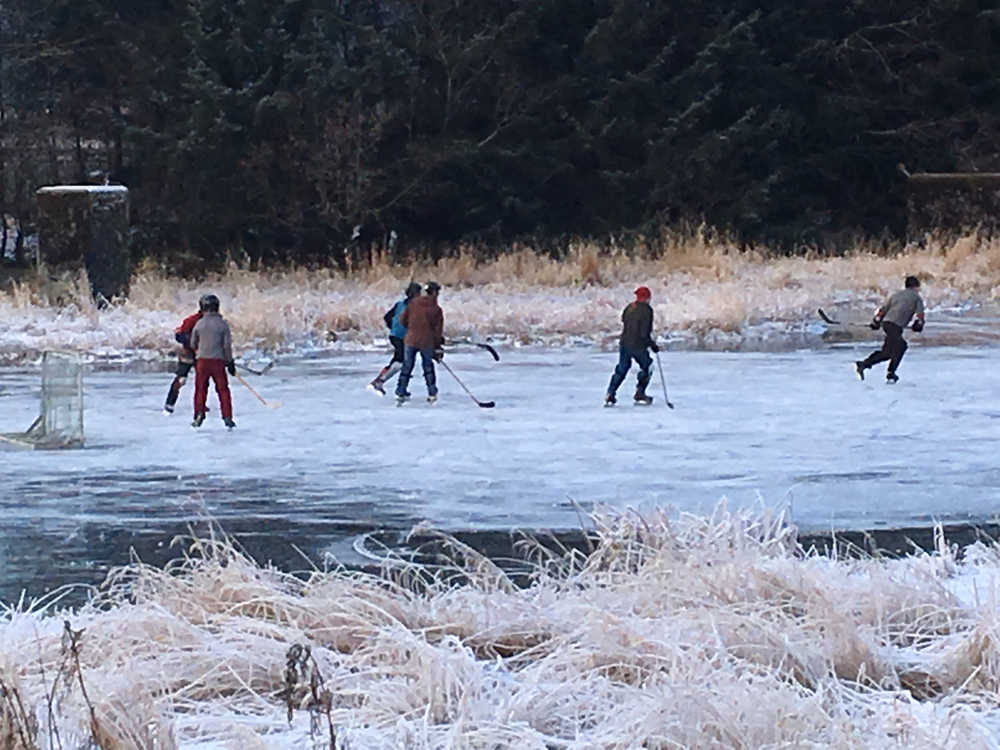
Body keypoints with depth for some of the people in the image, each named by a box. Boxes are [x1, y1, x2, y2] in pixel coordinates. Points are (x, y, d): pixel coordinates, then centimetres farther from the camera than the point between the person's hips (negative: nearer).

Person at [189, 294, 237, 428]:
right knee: (223, 390, 7)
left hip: (202, 360, 0)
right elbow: (227, 345, -4)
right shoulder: (222, 324, -4)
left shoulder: (199, 324, -1)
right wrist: (230, 362, 4)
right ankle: (227, 417, 5)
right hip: (218, 360, 0)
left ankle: (199, 415, 7)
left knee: (200, 389, 12)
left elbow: (193, 344, 9)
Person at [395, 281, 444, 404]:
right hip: (427, 342, -1)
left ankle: (400, 393, 7)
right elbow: (438, 331, -2)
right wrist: (439, 349, 6)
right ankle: (432, 394, 19)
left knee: (407, 367, 10)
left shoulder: (413, 303, -1)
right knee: (428, 367, 17)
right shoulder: (436, 310, -5)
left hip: (410, 340, 1)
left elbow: (402, 320, 2)